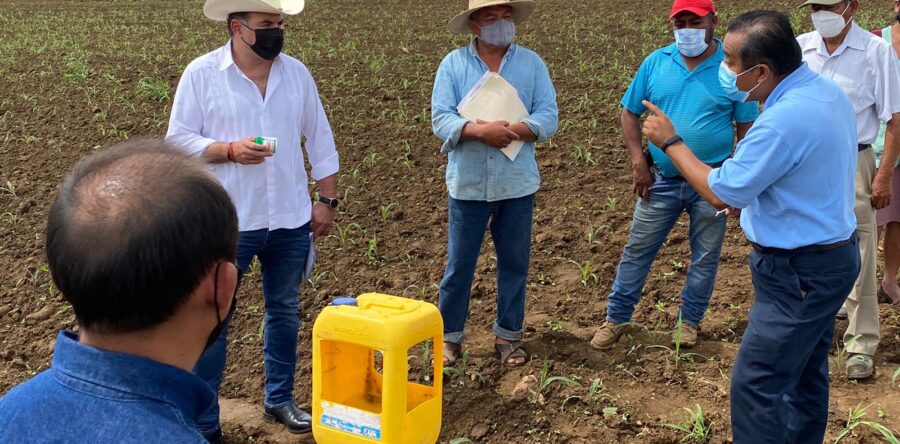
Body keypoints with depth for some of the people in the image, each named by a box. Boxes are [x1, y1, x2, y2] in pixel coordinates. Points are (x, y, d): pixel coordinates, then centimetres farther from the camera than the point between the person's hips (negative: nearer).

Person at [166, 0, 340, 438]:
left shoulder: (296, 72, 3)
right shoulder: (201, 73, -7)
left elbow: (320, 141, 8)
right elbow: (178, 139, -7)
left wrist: (327, 200, 5)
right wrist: (229, 150, -22)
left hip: (291, 220, 4)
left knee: (285, 311, 16)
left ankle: (279, 399, 35)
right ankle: (203, 423, 16)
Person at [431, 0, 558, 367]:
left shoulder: (532, 63, 2)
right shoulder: (453, 64, -1)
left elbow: (548, 118, -5)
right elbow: (441, 119, -9)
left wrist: (511, 130, -21)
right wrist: (481, 130, -25)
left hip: (517, 184, 2)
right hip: (468, 184, -1)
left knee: (514, 263, 11)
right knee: (459, 264, 7)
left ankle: (509, 334, 25)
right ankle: (449, 335, 20)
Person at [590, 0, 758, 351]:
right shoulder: (655, 63, -2)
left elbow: (747, 127, -3)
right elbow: (630, 113, 5)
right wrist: (638, 162, -5)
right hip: (660, 179, 2)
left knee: (705, 257, 11)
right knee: (637, 250, 8)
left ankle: (690, 321, 28)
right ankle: (616, 319, 20)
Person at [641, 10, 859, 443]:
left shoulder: (783, 121, -29)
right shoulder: (827, 90, 2)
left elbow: (719, 192, -18)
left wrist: (670, 141, -7)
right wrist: (748, 194, 9)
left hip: (798, 272, -10)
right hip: (832, 254, 10)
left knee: (756, 386, -3)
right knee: (806, 374, 21)